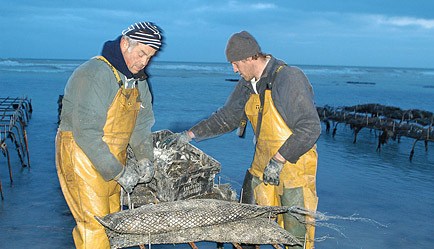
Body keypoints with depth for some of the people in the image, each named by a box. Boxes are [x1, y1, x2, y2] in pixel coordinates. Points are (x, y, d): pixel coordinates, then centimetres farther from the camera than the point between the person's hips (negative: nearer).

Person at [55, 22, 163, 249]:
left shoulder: (138, 79, 8)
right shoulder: (94, 75, -20)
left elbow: (141, 124, 13)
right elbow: (86, 133, -25)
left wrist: (145, 158, -5)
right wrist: (119, 172, -23)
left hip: (114, 159, 8)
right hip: (83, 156, -8)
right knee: (95, 227, -6)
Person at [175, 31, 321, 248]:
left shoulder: (290, 78, -19)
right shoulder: (247, 83, 6)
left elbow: (310, 129, -21)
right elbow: (227, 117, 16)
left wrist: (279, 160, -21)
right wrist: (190, 134, 12)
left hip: (294, 165, -7)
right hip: (262, 165, 7)